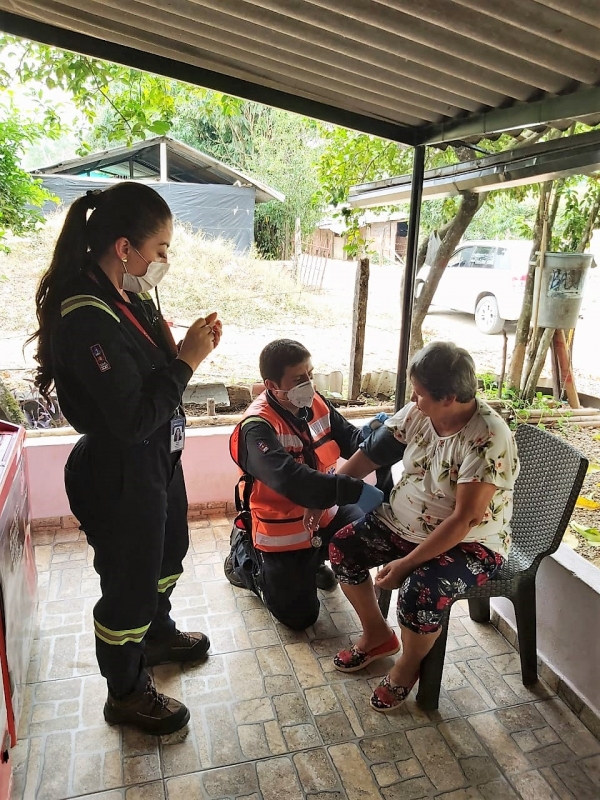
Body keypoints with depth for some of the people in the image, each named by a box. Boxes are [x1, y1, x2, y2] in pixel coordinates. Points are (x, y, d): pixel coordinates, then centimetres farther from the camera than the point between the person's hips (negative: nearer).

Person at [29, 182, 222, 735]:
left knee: (168, 549, 28)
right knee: (129, 579, 10)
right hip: (118, 475, -10)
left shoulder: (126, 297, 1)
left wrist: (185, 347, -6)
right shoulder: (87, 319, -28)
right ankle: (126, 693, 37)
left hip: (156, 459, 10)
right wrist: (186, 361, -21)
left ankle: (156, 634, 56)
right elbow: (133, 417, -29)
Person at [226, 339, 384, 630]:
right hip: (284, 531, -6)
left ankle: (313, 561, 19)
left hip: (325, 514, 6)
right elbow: (291, 480, -42)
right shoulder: (257, 427, -28)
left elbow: (351, 439, -5)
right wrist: (356, 491, -49)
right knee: (300, 617, 2)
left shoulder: (316, 403, -5)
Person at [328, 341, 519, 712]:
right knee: (342, 546, -3)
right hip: (404, 522, 7)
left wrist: (407, 563, -26)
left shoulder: (488, 438, -29)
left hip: (470, 542, -7)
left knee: (419, 592, -30)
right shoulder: (418, 412, -9)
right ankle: (377, 635, 19)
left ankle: (409, 664, 6)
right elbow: (371, 453, 1)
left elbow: (464, 519, -29)